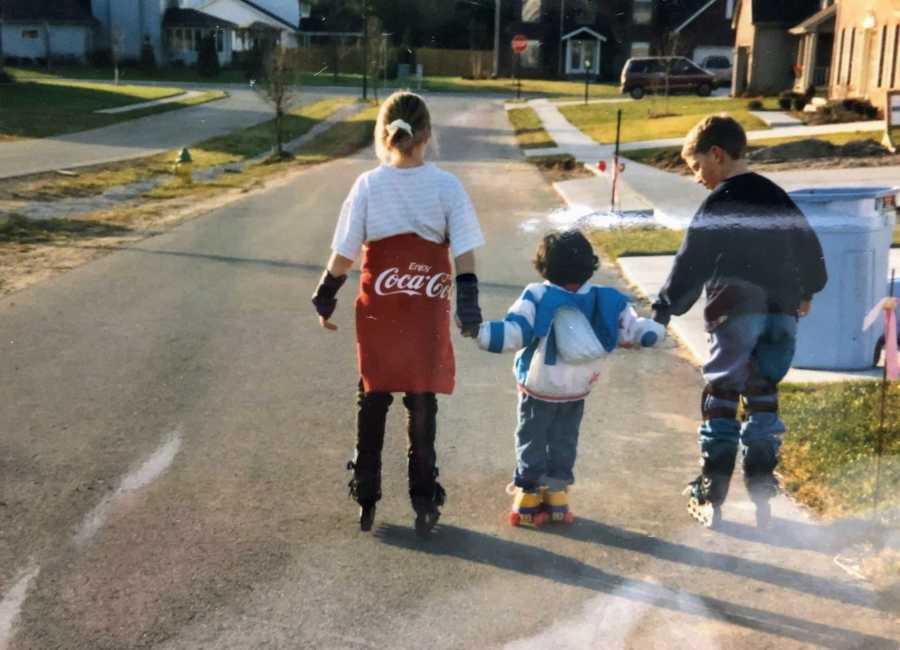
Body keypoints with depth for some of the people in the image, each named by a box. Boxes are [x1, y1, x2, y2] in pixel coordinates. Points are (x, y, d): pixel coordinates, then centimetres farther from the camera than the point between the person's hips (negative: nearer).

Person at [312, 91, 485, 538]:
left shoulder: (368, 185, -7)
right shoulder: (447, 186, -6)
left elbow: (343, 255, -5)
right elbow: (464, 254, -10)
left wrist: (325, 297, 7)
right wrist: (468, 304, -5)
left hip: (377, 314, 0)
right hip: (427, 315, 0)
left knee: (372, 403, 14)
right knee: (423, 407, 10)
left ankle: (366, 499, 23)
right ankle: (424, 500, 15)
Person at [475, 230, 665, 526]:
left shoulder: (536, 297, -22)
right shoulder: (604, 300, -11)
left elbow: (514, 333, -29)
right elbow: (631, 329, -5)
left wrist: (477, 331, -27)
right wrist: (655, 329, 14)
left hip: (538, 388, -3)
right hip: (576, 390, 3)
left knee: (531, 440, 11)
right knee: (564, 441, 17)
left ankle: (528, 495, 14)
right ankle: (557, 494, 20)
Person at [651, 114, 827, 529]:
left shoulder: (719, 203, -8)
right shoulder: (778, 198, 12)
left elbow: (691, 265, -11)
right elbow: (808, 248, 22)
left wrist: (664, 310, -7)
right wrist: (805, 292, 37)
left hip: (735, 312, -6)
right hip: (782, 312, 6)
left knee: (721, 399, 2)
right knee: (764, 398, 13)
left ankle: (710, 500, 5)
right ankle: (762, 498, 12)